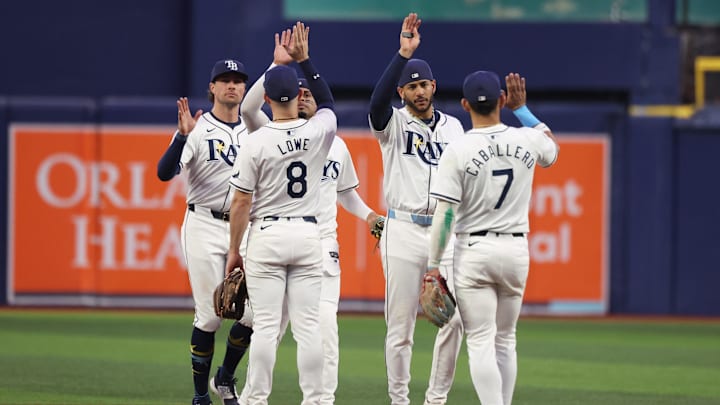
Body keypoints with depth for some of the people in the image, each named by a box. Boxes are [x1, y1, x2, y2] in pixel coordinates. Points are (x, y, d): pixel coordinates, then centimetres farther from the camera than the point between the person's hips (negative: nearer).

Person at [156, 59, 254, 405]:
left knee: (253, 312, -3)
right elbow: (164, 173, -20)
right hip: (206, 227, -4)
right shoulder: (197, 130, -5)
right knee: (209, 315, -4)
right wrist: (182, 135, -32)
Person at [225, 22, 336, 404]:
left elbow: (241, 202, -8)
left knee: (265, 325, -1)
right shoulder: (319, 132, -4)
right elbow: (328, 102, 22)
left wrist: (234, 250, 2)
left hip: (267, 235, -2)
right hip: (308, 235, 2)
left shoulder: (255, 142, -11)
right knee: (308, 326, 3)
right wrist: (304, 60, 22)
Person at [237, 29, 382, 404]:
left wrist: (367, 214, 8)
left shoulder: (335, 144, 14)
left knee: (324, 325, -10)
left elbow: (345, 190, 27)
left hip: (322, 245, 2)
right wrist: (277, 66, -23)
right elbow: (248, 108, -17)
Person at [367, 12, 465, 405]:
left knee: (454, 320, -4)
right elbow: (377, 102, -23)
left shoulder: (453, 127, 13)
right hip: (404, 230, -3)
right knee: (400, 325, -2)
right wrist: (403, 54, -32)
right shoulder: (394, 124, 1)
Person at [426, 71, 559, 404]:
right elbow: (553, 148, 26)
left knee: (481, 342, -5)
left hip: (473, 251, -4)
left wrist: (433, 265, -8)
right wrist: (521, 108, 29)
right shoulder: (527, 140, -1)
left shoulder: (457, 151, -11)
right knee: (505, 340, 16)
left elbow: (445, 214, -13)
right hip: (516, 250, 4)